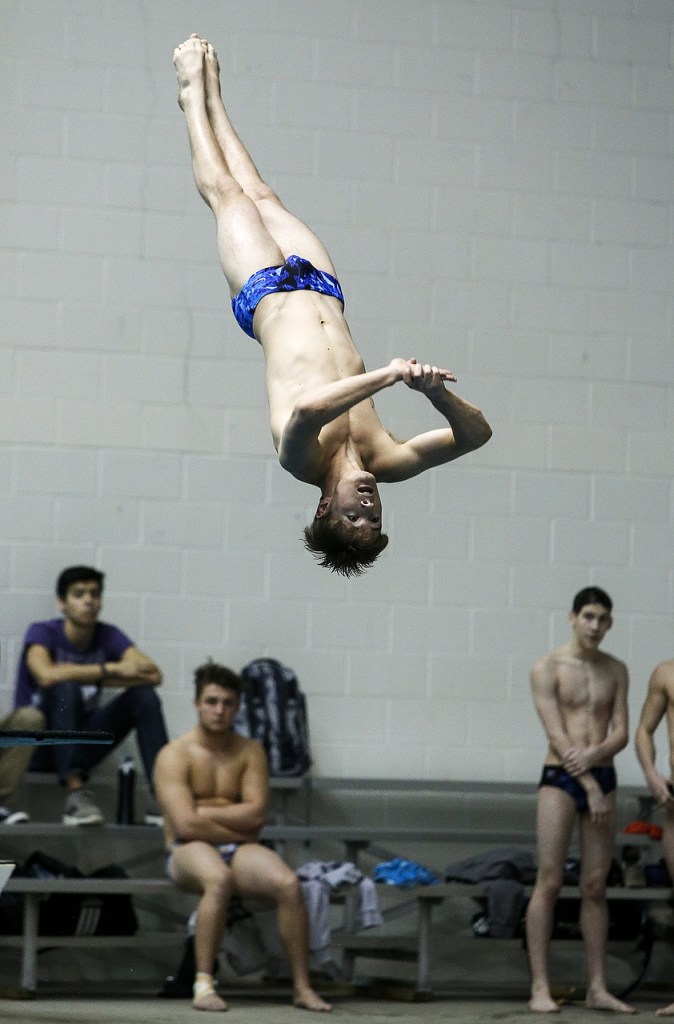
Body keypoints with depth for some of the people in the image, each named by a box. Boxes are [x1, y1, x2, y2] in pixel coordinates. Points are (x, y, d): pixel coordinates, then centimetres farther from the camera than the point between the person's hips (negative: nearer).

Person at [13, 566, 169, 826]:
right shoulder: (42, 633, -11)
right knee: (66, 688, -32)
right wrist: (110, 670, -28)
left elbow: (153, 675, -12)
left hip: (80, 744, 5)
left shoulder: (108, 636, 2)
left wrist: (93, 677, -22)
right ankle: (75, 793, -41)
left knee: (144, 695, -13)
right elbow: (47, 675, -34)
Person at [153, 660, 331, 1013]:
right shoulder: (175, 755, -2)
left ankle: (302, 987, -19)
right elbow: (185, 825, -14)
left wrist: (203, 813, -7)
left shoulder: (250, 751, 11)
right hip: (189, 851, -4)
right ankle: (203, 984, -34)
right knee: (219, 879, -39)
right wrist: (237, 829, -6)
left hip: (239, 851, 4)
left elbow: (256, 814, -3)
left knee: (288, 883, -27)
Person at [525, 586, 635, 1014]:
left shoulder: (616, 670, 10)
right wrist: (590, 788, -16)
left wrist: (592, 755, -18)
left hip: (603, 777, 4)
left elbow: (621, 734, 3)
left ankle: (598, 988, 7)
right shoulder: (547, 669, -4)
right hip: (560, 778, -4)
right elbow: (557, 735, -11)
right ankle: (540, 987, -5)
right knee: (549, 882, -7)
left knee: (596, 886, 5)